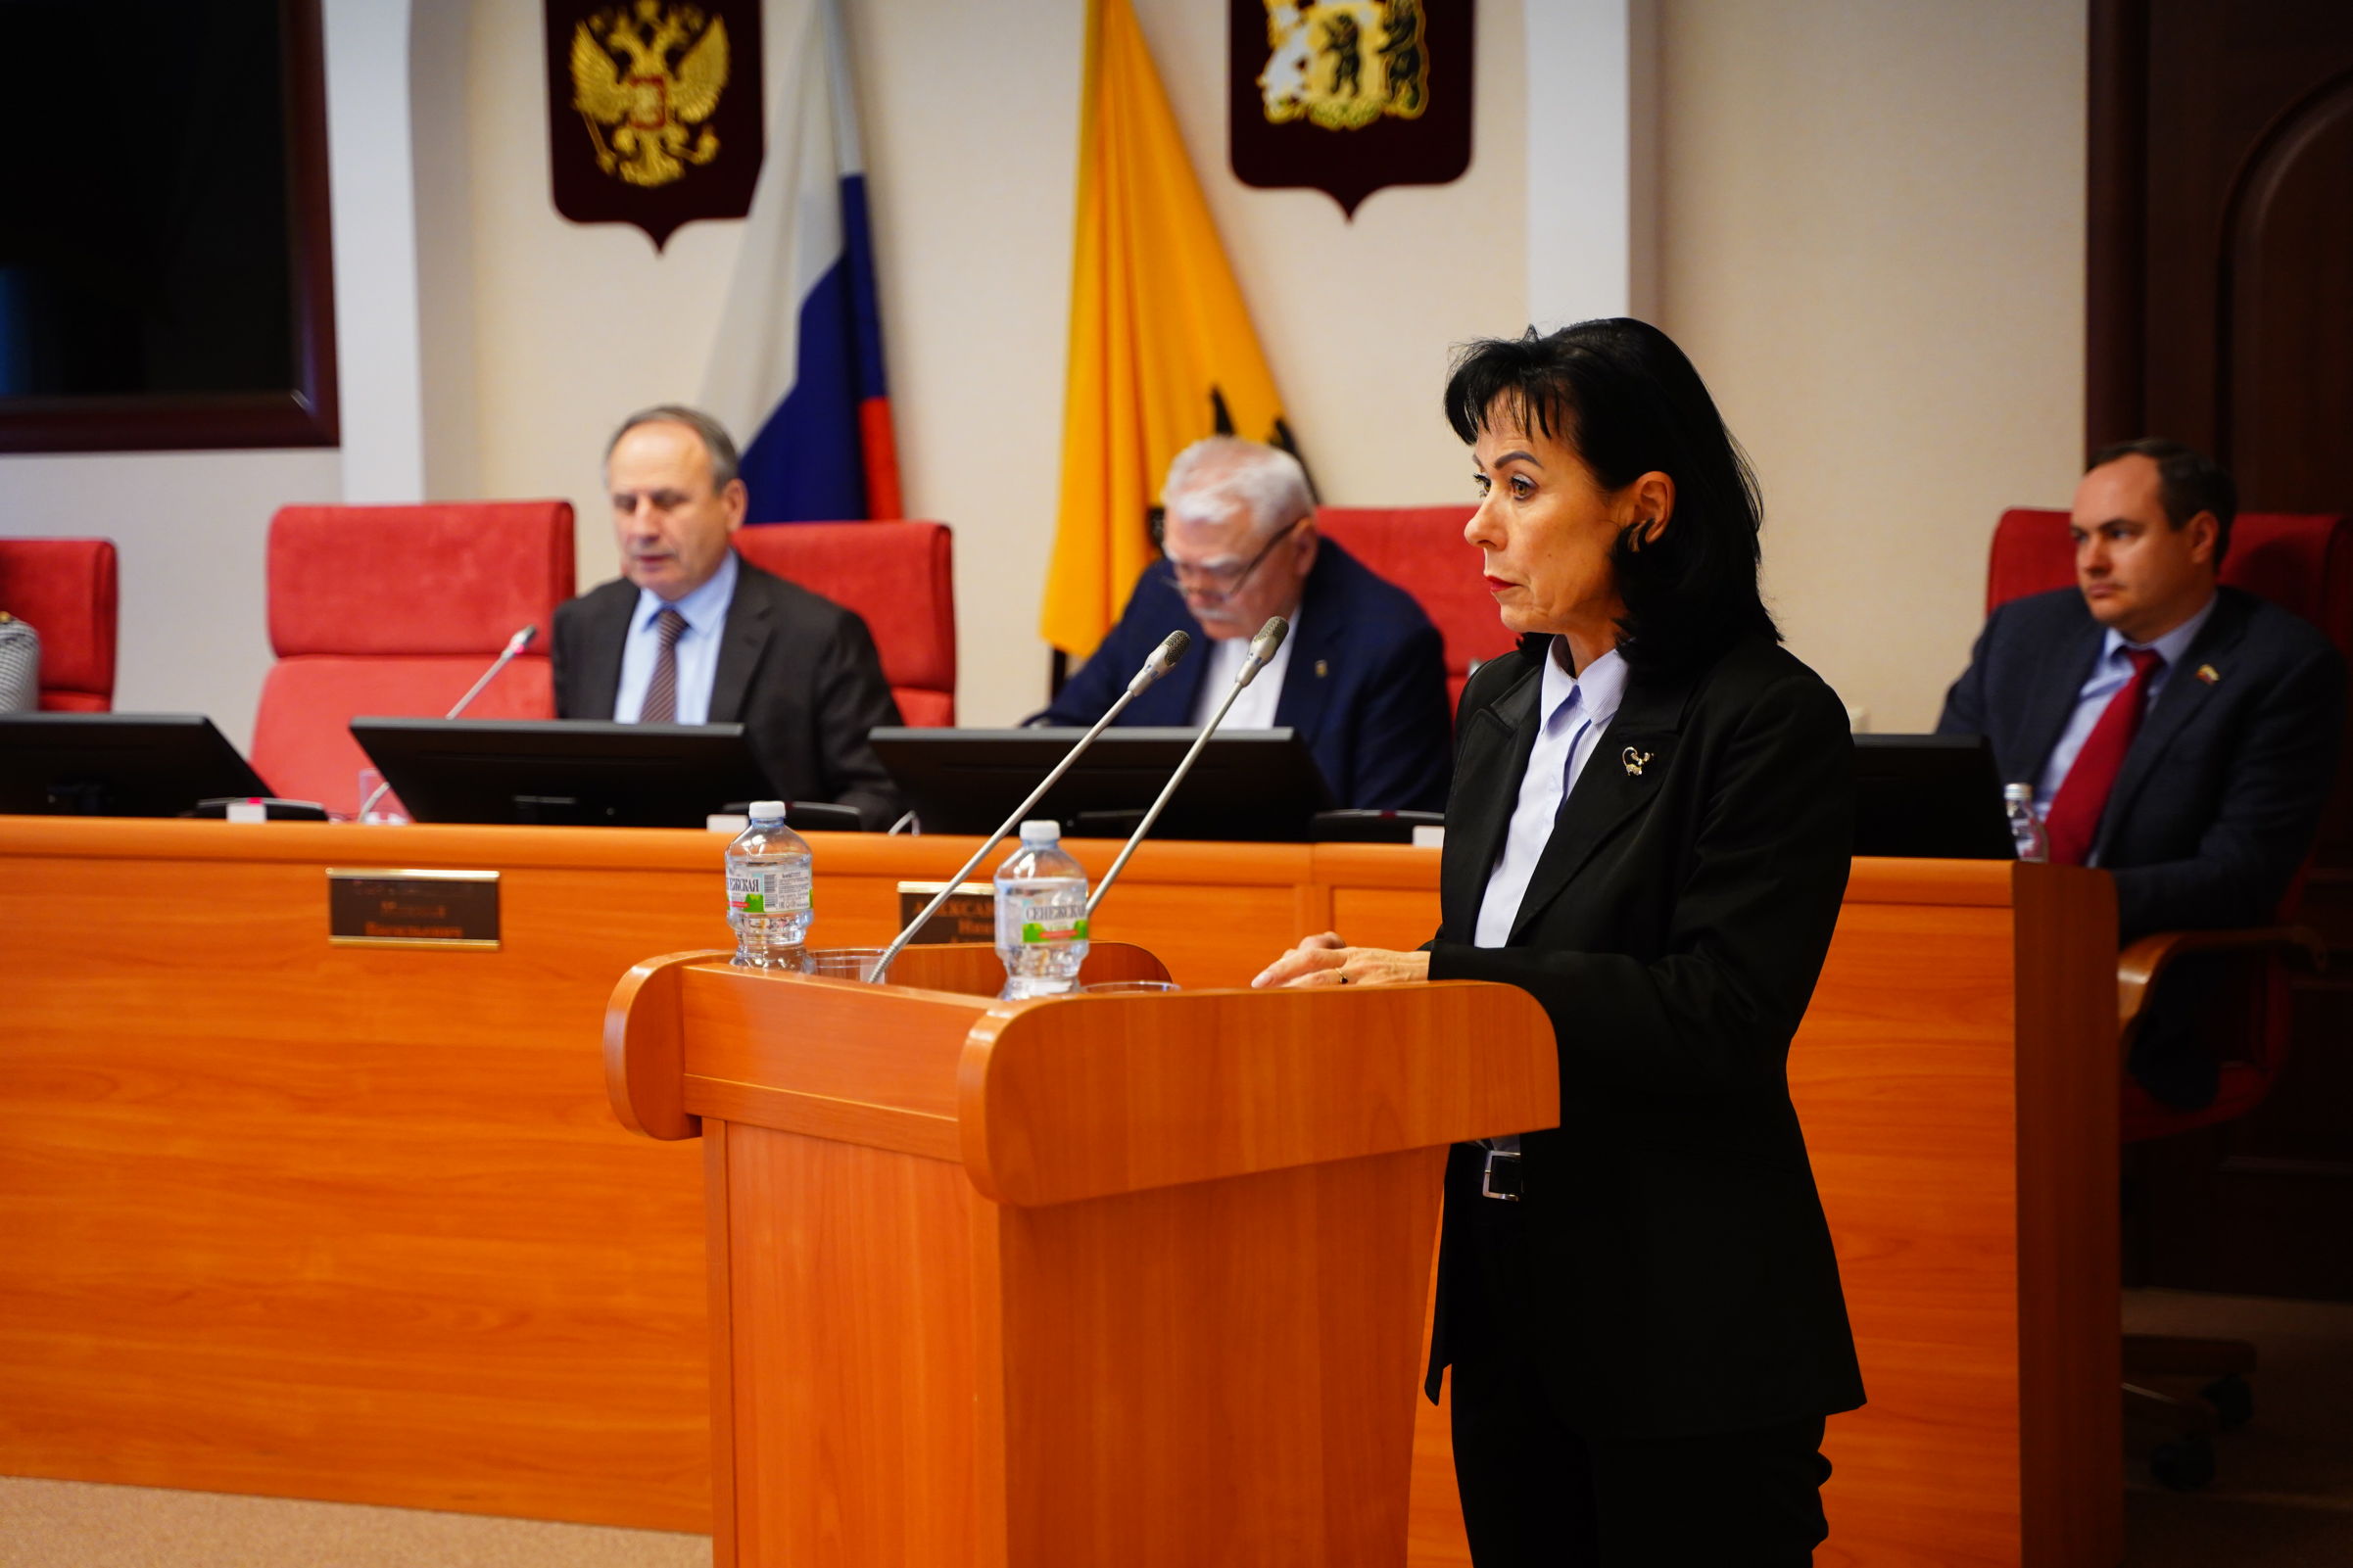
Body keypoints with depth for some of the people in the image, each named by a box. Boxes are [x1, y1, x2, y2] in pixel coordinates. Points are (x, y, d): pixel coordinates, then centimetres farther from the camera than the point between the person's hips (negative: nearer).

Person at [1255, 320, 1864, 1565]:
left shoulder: (1771, 722, -12)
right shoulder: (1500, 703, 11)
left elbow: (1723, 1016, -20)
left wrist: (1437, 981, -20)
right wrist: (1368, 977, -3)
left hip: (1682, 1318, -7)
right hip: (1506, 1289, 7)